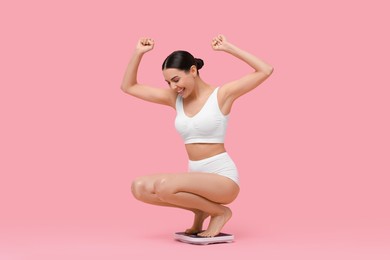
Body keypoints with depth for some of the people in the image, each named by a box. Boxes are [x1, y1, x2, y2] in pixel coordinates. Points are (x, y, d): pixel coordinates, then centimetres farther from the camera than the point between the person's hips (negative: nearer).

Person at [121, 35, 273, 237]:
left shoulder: (221, 94, -7)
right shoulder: (175, 98, 7)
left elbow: (265, 71, -14)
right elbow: (128, 87, 12)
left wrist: (229, 48, -13)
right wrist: (138, 53, 1)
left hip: (223, 178, -7)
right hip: (197, 178, 7)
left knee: (165, 186, -30)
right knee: (139, 187, -12)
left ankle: (220, 211, -4)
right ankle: (201, 210, 7)